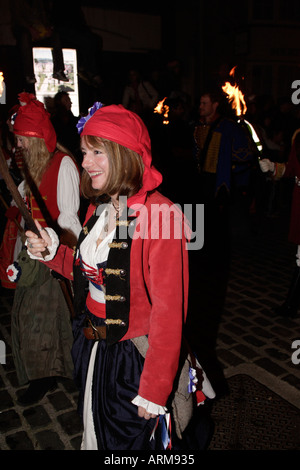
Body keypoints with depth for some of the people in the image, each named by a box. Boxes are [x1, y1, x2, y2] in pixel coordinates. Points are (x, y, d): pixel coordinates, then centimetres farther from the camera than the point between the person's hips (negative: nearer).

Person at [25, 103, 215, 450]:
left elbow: (168, 311, -24)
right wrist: (53, 252, -3)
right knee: (95, 436, 28)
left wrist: (154, 389, -19)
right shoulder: (97, 209, 1)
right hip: (92, 348, 7)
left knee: (130, 439, 20)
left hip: (134, 357, -7)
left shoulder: (159, 214, -25)